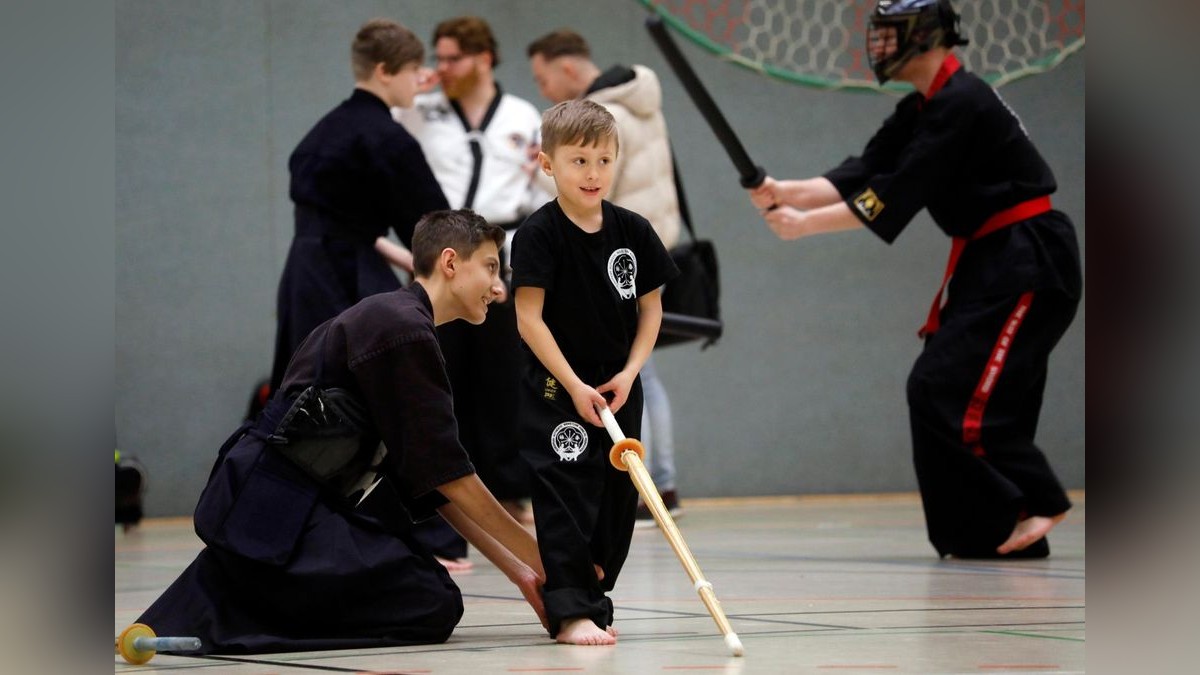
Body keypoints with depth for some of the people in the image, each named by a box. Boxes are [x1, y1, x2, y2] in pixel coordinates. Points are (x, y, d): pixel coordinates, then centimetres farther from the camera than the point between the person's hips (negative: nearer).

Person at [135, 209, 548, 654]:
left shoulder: (384, 318, 19)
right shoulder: (404, 331, -13)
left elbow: (437, 487, 17)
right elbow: (452, 480, -13)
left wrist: (518, 572, 12)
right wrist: (540, 561, -7)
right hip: (276, 508, -10)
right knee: (434, 608, -12)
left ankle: (238, 591, 9)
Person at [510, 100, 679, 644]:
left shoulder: (633, 231, 1)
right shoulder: (539, 234, -12)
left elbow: (651, 307, 8)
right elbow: (529, 318, -14)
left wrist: (629, 372, -6)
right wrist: (574, 386, -17)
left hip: (618, 389, 5)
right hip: (556, 388, -5)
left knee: (616, 496, 9)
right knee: (563, 496, -11)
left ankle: (592, 599, 22)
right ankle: (570, 613, -12)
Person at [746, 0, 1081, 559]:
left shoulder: (959, 105, -18)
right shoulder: (920, 112, 13)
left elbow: (899, 195, -21)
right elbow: (862, 176, 5)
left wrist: (806, 223, -18)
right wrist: (788, 193, -10)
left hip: (1029, 263, -10)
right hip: (993, 262, 10)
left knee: (951, 393, -15)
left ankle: (1035, 503, -6)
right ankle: (991, 533, 8)